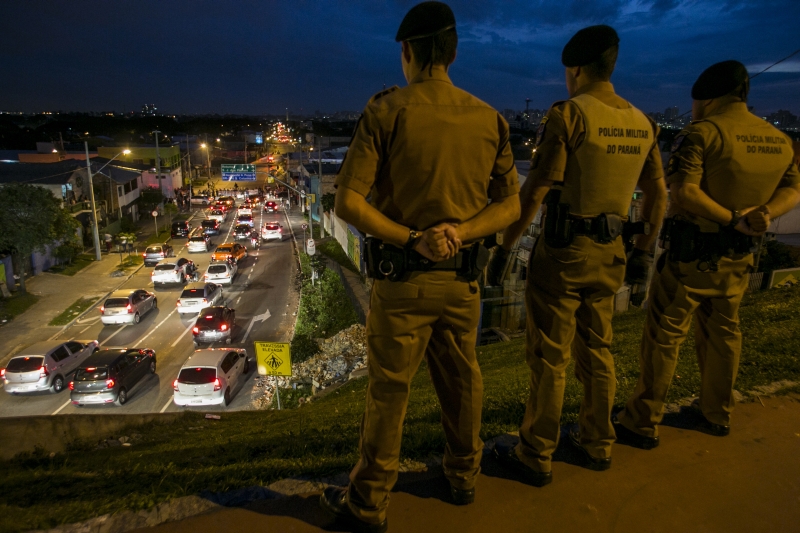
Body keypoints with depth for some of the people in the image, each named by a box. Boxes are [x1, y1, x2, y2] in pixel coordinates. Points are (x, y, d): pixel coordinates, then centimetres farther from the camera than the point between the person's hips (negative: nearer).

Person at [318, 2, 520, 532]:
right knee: (461, 382, 20)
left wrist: (411, 240, -14)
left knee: (389, 393, 8)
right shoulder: (490, 119, 3)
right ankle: (464, 476, 42)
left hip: (403, 279, -4)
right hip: (463, 279, 4)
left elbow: (348, 202, -15)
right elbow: (510, 203, 4)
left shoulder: (386, 110, -9)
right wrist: (462, 231, -9)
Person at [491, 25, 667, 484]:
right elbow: (658, 195, 13)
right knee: (597, 352, 19)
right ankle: (598, 444, 35)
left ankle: (536, 457, 18)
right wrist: (643, 251, 23)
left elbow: (535, 191, -16)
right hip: (610, 254, 7)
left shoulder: (568, 114, -12)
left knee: (549, 359, 4)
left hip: (564, 252, -6)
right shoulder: (642, 122, 8)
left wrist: (505, 245, -8)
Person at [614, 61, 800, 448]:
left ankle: (643, 424, 9)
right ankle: (716, 415, 35)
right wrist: (763, 213, -11)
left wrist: (732, 220, -17)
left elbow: (684, 194, -25)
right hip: (737, 257, 7)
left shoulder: (703, 132, -14)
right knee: (722, 333, 19)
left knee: (663, 336, 1)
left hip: (691, 254, -7)